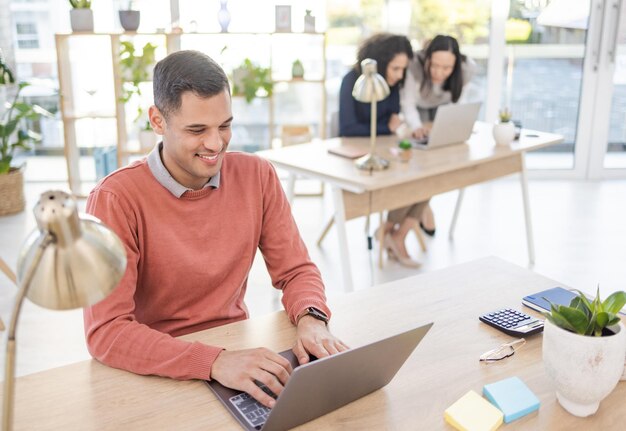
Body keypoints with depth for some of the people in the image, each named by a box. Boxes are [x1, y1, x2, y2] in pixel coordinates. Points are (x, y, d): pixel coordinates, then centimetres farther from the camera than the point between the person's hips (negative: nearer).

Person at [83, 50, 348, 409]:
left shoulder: (257, 176, -4)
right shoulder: (116, 199, -16)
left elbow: (296, 270, 2)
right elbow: (106, 333, -21)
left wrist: (311, 319, -20)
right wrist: (215, 361, -33)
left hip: (240, 352, 4)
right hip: (160, 371, -3)